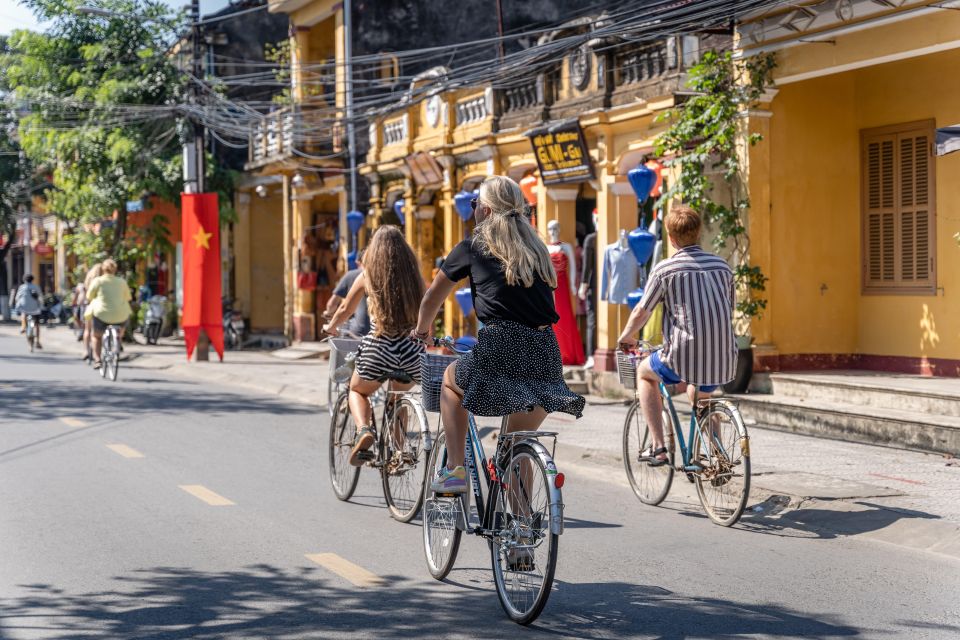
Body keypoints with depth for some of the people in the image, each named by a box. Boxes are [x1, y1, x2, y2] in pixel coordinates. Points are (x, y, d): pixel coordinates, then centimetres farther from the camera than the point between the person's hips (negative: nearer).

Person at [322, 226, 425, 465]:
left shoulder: (367, 276, 4)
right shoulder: (414, 276, 8)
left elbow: (345, 310, 16)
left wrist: (330, 327, 36)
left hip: (379, 347, -2)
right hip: (413, 351, 3)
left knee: (357, 391, 24)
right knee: (398, 399, 30)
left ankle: (363, 430, -4)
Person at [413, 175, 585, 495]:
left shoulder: (473, 247, 9)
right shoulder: (536, 247, 21)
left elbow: (434, 296, 21)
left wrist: (421, 331, 40)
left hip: (501, 350, -4)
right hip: (545, 354, 4)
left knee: (451, 380, 28)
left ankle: (454, 469, 16)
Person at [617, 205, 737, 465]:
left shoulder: (664, 269, -3)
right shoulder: (722, 265, 11)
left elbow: (641, 312, 2)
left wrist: (626, 337, 22)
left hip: (684, 356, -5)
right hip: (723, 358, 5)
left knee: (644, 373, 26)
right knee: (698, 394, 36)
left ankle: (657, 446, 15)